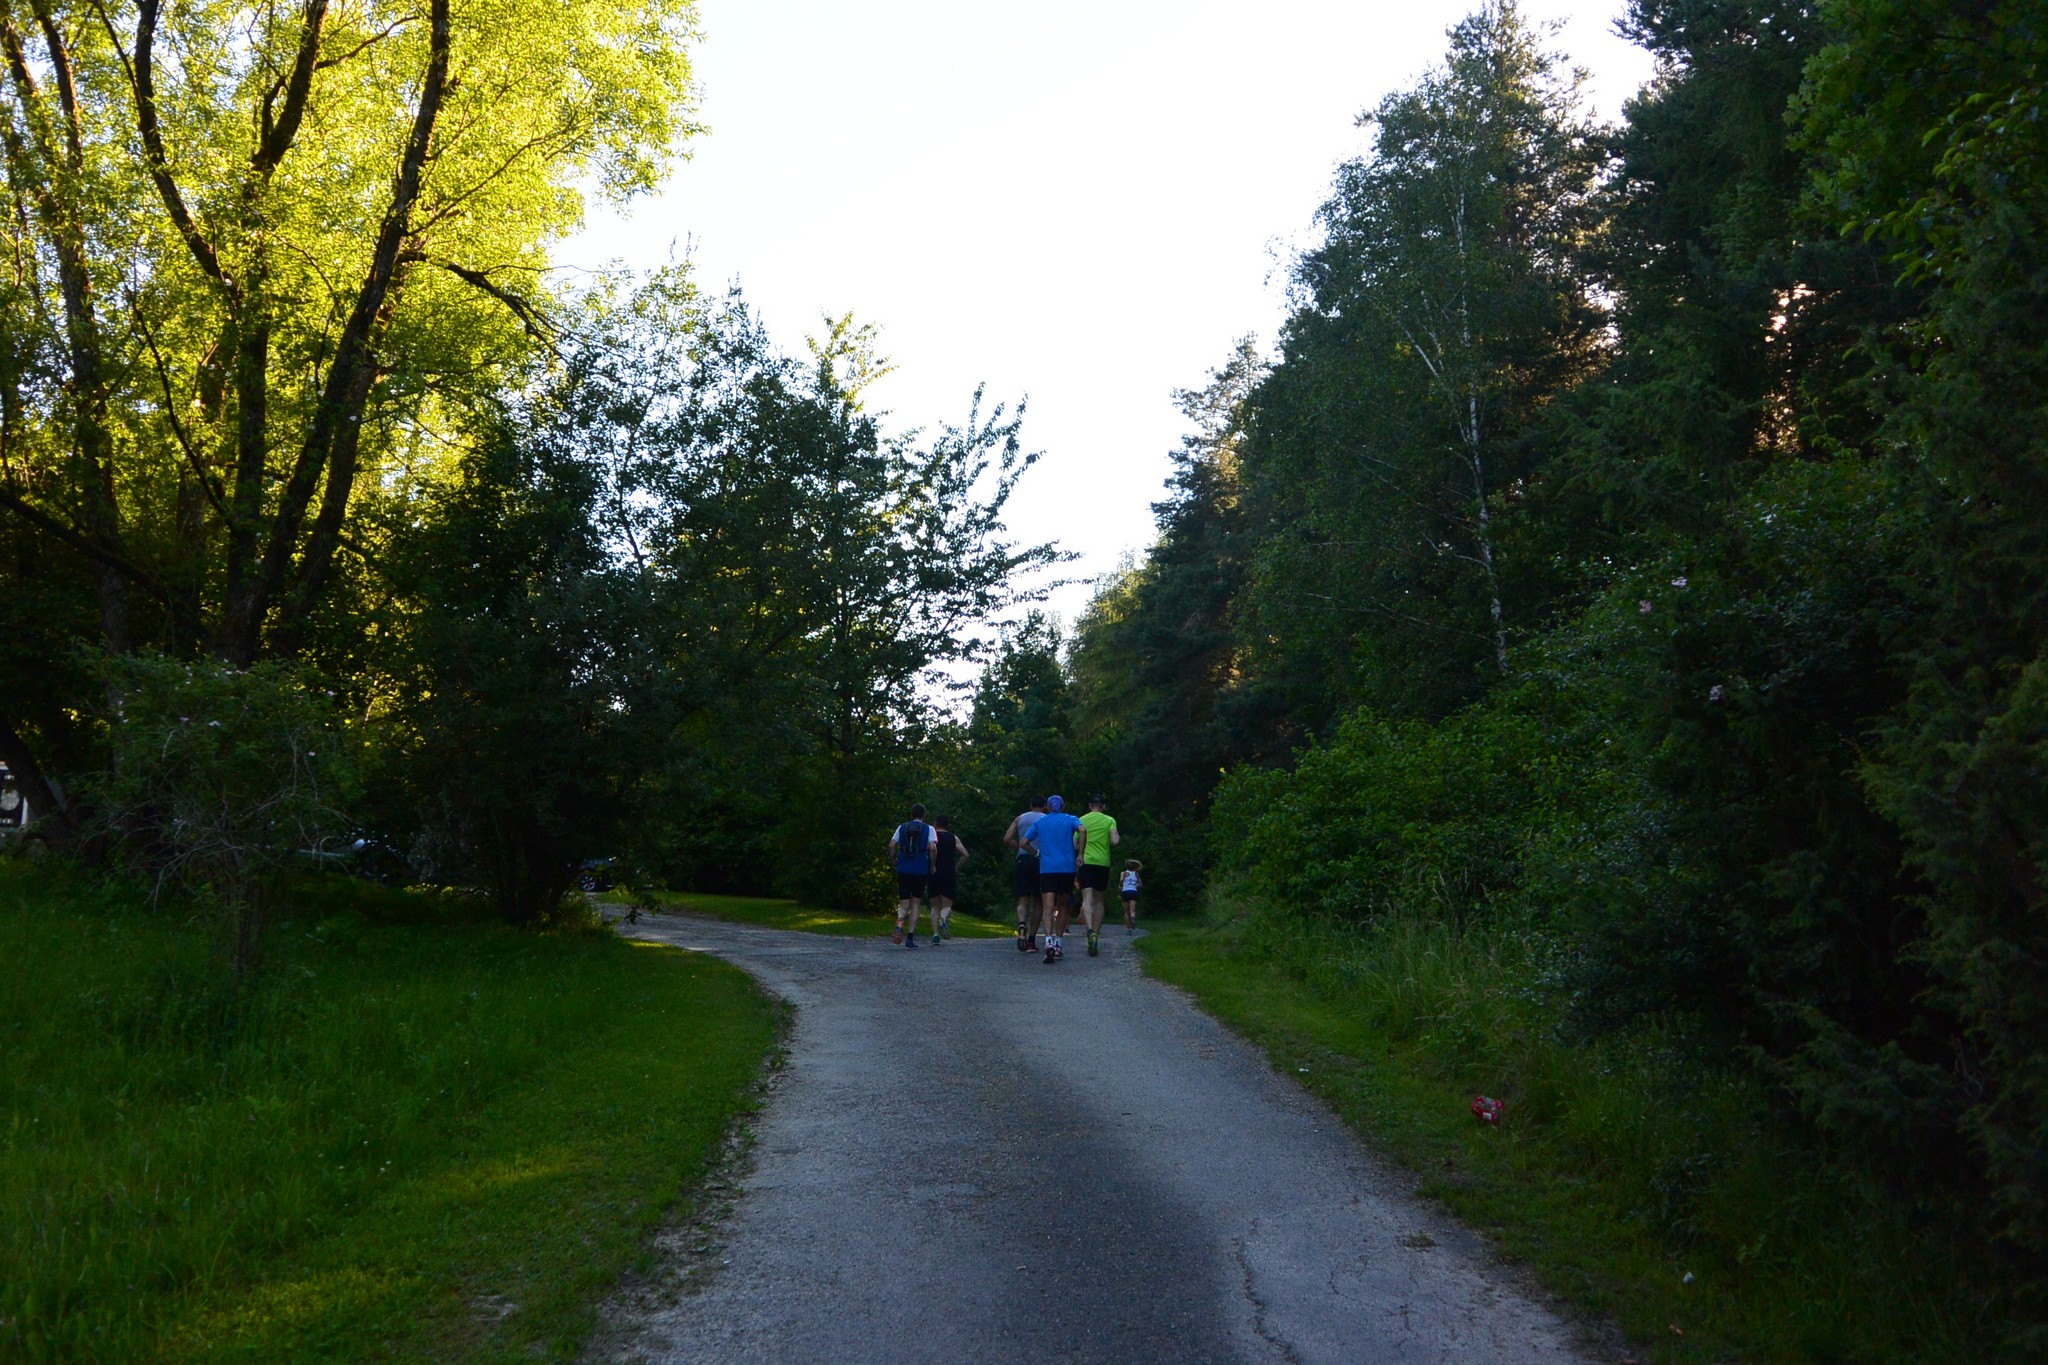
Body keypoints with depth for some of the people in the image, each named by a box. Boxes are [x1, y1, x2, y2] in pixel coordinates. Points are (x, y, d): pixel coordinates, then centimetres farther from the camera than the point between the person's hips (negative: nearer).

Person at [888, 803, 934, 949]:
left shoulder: (902, 828, 8)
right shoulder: (928, 829, 1)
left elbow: (891, 845, -2)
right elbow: (932, 848, -11)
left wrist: (894, 860, 12)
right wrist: (932, 866, 0)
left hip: (903, 870, 1)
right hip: (921, 870, -1)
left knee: (904, 904, 7)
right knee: (915, 904, 10)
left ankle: (900, 921, -27)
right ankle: (910, 937, 3)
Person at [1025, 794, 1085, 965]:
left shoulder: (1040, 822, 14)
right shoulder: (1070, 820, 9)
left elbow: (1024, 843, 11)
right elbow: (1082, 831, -12)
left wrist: (1036, 853, 28)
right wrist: (1079, 854, -9)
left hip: (1046, 869, 0)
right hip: (1067, 867, 0)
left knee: (1048, 908, -10)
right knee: (1062, 907, 16)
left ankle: (1049, 941, -31)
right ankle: (1059, 943, 16)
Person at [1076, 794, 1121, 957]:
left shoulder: (1081, 820, 7)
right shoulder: (1109, 820, 4)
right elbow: (1115, 841, -9)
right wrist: (1118, 840, 13)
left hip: (1086, 862, -1)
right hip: (1103, 863, 1)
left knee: (1087, 899, -9)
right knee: (1099, 901, 12)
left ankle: (1090, 930, -34)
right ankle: (1096, 936, 9)